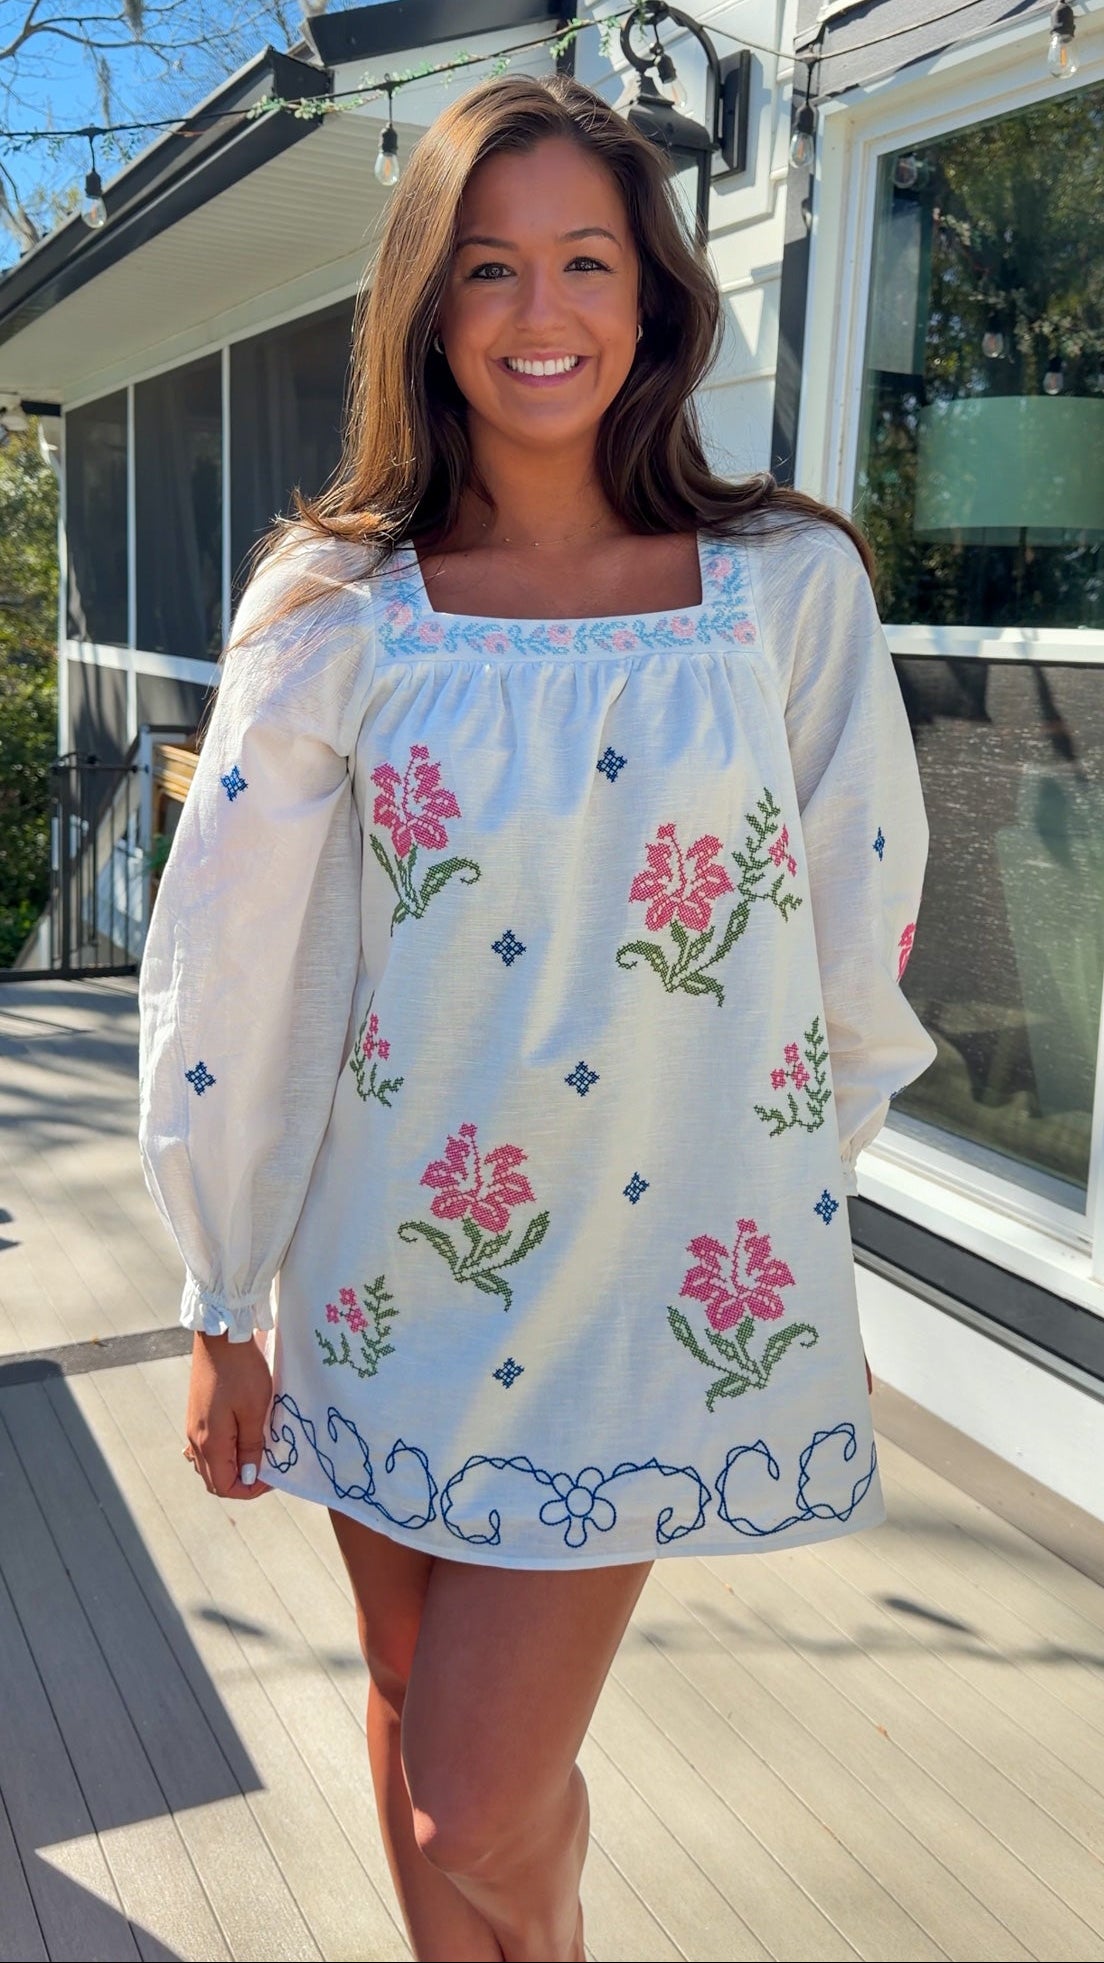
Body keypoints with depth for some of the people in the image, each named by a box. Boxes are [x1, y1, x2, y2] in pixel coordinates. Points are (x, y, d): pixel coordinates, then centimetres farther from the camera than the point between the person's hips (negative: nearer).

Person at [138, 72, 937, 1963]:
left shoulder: (791, 585, -5)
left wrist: (783, 1165, 13)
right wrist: (224, 1304, 2)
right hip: (388, 1259, 2)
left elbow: (861, 930, 4)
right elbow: (232, 965, -2)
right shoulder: (333, 610, -4)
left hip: (655, 1267, -1)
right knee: (412, 1706, 19)